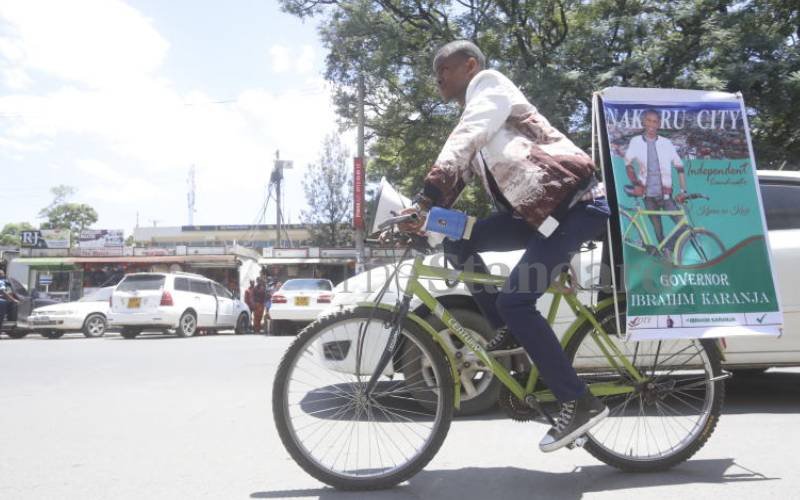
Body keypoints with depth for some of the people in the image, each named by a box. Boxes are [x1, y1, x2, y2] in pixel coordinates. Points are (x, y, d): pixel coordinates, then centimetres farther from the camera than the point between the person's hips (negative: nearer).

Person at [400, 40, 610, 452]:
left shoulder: (490, 85, -1)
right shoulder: (474, 114, 25)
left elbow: (461, 143, -20)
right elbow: (459, 171, 15)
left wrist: (425, 197, -31)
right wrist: (420, 215, 1)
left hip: (576, 202, -9)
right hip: (537, 210, 9)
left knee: (515, 301, -19)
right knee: (457, 241, 0)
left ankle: (580, 403, -9)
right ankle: (506, 331, 9)